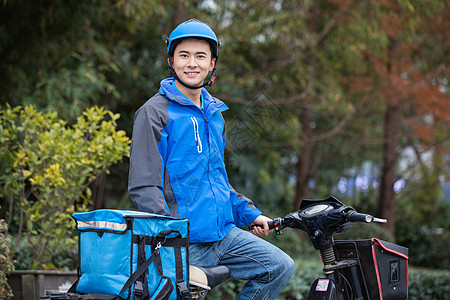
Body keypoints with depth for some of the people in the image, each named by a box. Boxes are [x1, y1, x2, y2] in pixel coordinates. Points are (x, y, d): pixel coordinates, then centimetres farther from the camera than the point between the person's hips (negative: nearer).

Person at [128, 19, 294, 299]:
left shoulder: (215, 114, 18)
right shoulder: (155, 112, -6)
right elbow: (143, 186, -12)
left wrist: (250, 213, 19)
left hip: (225, 233, 7)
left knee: (280, 267, -2)